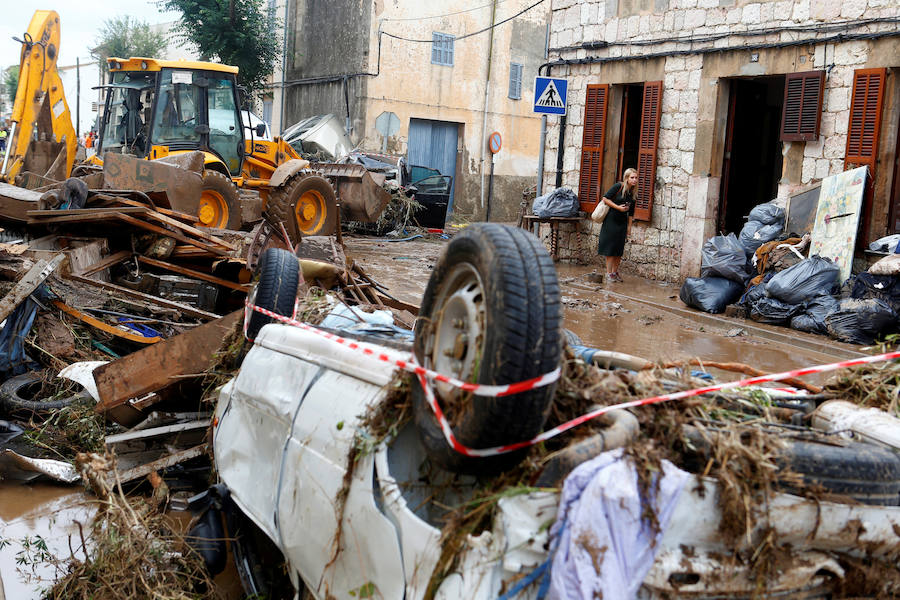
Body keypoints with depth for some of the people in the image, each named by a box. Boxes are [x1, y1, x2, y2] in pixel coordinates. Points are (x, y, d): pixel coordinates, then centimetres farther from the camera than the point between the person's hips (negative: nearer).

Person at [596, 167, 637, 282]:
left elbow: (631, 212, 14)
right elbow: (605, 198, -13)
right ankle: (609, 273, 3)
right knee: (610, 247, -3)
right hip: (612, 220, -6)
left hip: (622, 223, 6)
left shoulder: (633, 193, 7)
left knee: (619, 248, 7)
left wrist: (629, 226, 11)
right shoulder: (619, 186, -11)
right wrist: (618, 207, -16)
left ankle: (615, 271, 19)